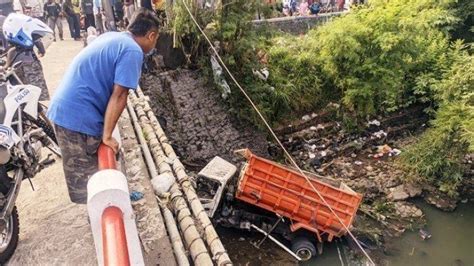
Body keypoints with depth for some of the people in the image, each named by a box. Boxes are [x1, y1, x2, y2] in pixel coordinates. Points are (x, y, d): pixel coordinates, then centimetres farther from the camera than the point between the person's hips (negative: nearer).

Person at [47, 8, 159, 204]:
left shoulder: (111, 37, 14)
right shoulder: (133, 51, -14)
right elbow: (119, 95, -19)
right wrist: (107, 136, -15)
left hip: (64, 109, 10)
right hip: (79, 116, -10)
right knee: (86, 175, 3)